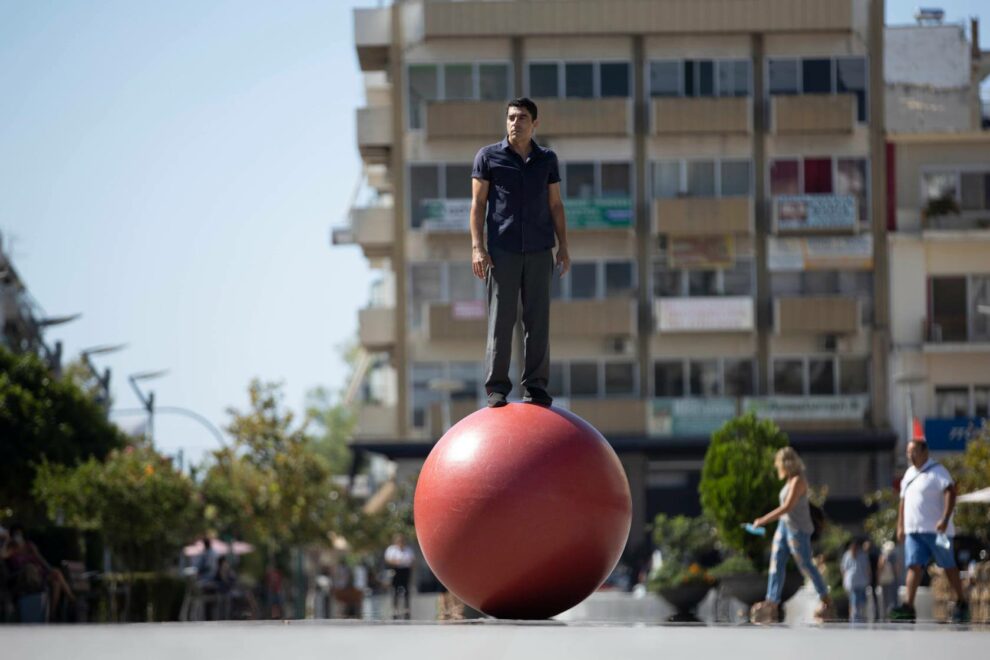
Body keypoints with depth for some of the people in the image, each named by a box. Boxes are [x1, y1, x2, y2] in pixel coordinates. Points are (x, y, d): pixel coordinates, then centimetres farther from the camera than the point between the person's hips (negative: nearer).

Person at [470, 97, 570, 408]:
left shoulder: (547, 159, 11)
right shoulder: (488, 157, 4)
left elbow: (555, 205, 14)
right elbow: (478, 203, 3)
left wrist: (563, 247, 6)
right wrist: (477, 247, -6)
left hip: (539, 251, 2)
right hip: (502, 251, -2)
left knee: (538, 319, 1)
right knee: (500, 320, -4)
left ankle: (535, 386, 6)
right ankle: (496, 388, -1)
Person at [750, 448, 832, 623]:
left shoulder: (798, 481, -18)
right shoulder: (791, 481, 11)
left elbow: (787, 507, -24)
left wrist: (763, 521, -24)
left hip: (798, 529, -9)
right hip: (784, 526, 9)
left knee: (805, 566, 4)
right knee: (776, 564, -1)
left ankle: (826, 599, 23)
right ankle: (771, 605, -7)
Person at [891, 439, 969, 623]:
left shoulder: (937, 471, -6)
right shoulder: (909, 473, 17)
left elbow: (950, 493, -17)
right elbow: (903, 501, 24)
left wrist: (945, 519, -27)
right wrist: (900, 526, 18)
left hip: (936, 530, -6)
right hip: (913, 530, 6)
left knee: (949, 566, 2)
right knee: (913, 566, -8)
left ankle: (961, 603, 14)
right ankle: (908, 606, -18)